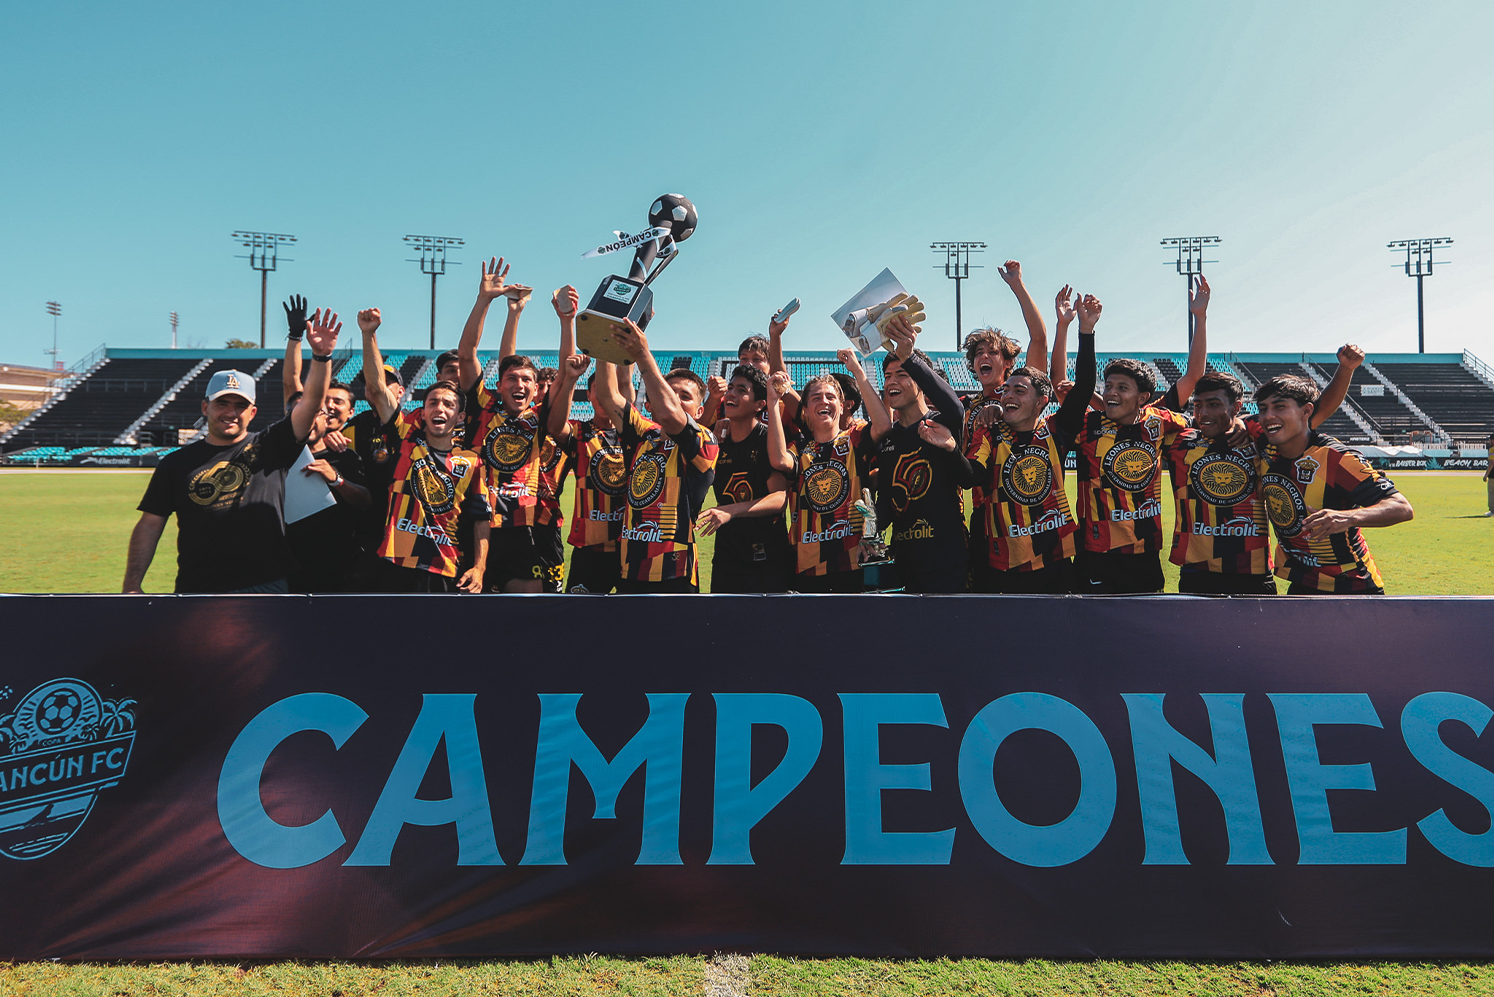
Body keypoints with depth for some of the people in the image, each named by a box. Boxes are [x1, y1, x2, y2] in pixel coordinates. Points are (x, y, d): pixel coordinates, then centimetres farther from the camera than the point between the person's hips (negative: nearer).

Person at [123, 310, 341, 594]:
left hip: (265, 586, -1)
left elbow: (312, 401, -6)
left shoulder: (269, 448, 5)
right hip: (195, 588, 1)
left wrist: (321, 355, -21)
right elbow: (150, 525, 8)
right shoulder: (176, 463, 9)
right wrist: (132, 587, 0)